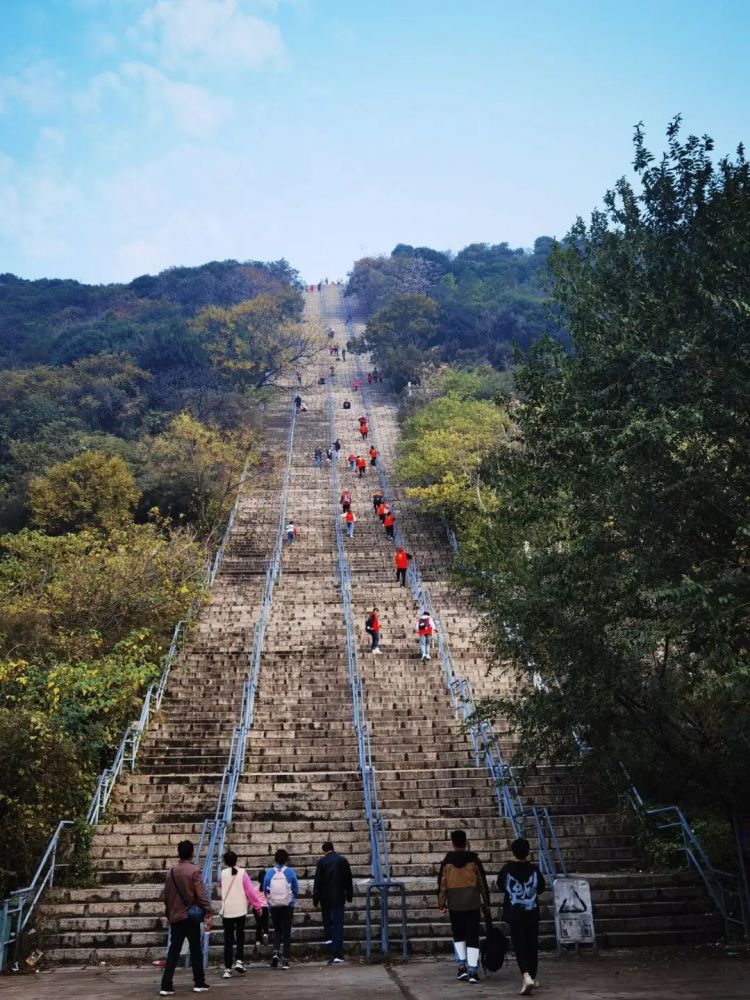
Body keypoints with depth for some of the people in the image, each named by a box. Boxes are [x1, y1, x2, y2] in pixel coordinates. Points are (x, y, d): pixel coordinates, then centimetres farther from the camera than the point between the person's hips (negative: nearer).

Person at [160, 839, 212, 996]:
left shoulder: (171, 871, 7)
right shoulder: (194, 870, -10)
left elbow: (166, 896, 12)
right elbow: (201, 894, -15)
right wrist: (208, 914, -12)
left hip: (175, 917, 4)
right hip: (190, 916, -4)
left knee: (173, 951, 6)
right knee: (196, 950, 7)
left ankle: (166, 986, 0)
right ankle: (199, 984, 13)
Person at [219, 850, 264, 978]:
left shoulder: (223, 873, -1)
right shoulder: (242, 873, -6)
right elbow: (250, 890, -7)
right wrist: (258, 905, 0)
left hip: (227, 911, 1)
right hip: (240, 910, -1)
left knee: (228, 940, 4)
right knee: (240, 936, 19)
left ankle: (227, 969, -1)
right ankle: (239, 961, 5)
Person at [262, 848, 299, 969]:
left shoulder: (269, 872, -3)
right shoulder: (290, 872, -7)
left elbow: (265, 890, 2)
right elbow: (296, 890, -2)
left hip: (274, 906, 1)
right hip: (288, 905, -1)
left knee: (277, 930, 17)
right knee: (287, 931, 7)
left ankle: (276, 952, -5)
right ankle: (285, 960, 4)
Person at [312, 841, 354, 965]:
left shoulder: (321, 861, -6)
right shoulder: (343, 860, 1)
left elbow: (317, 881, -7)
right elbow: (348, 880, 5)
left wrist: (315, 899, -2)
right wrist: (349, 896, 14)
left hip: (325, 898, -1)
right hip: (339, 897, 1)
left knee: (327, 921, 23)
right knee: (338, 924, 1)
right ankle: (337, 955, -4)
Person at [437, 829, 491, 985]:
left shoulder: (446, 862, -2)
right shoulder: (474, 861, -3)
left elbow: (441, 884, 0)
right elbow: (483, 883, 1)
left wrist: (441, 904, 8)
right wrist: (486, 903, 10)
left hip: (455, 905, 1)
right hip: (472, 905, -1)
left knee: (458, 935, 19)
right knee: (472, 937, 3)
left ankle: (462, 966, 11)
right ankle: (473, 971, -4)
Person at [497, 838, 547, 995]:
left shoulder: (507, 869, -11)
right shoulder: (534, 869, -8)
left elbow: (501, 887, 4)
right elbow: (542, 887, 5)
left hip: (514, 914, -2)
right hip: (532, 913, 2)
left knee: (519, 946, -2)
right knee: (532, 945, 15)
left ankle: (526, 976, -22)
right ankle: (533, 978, 24)